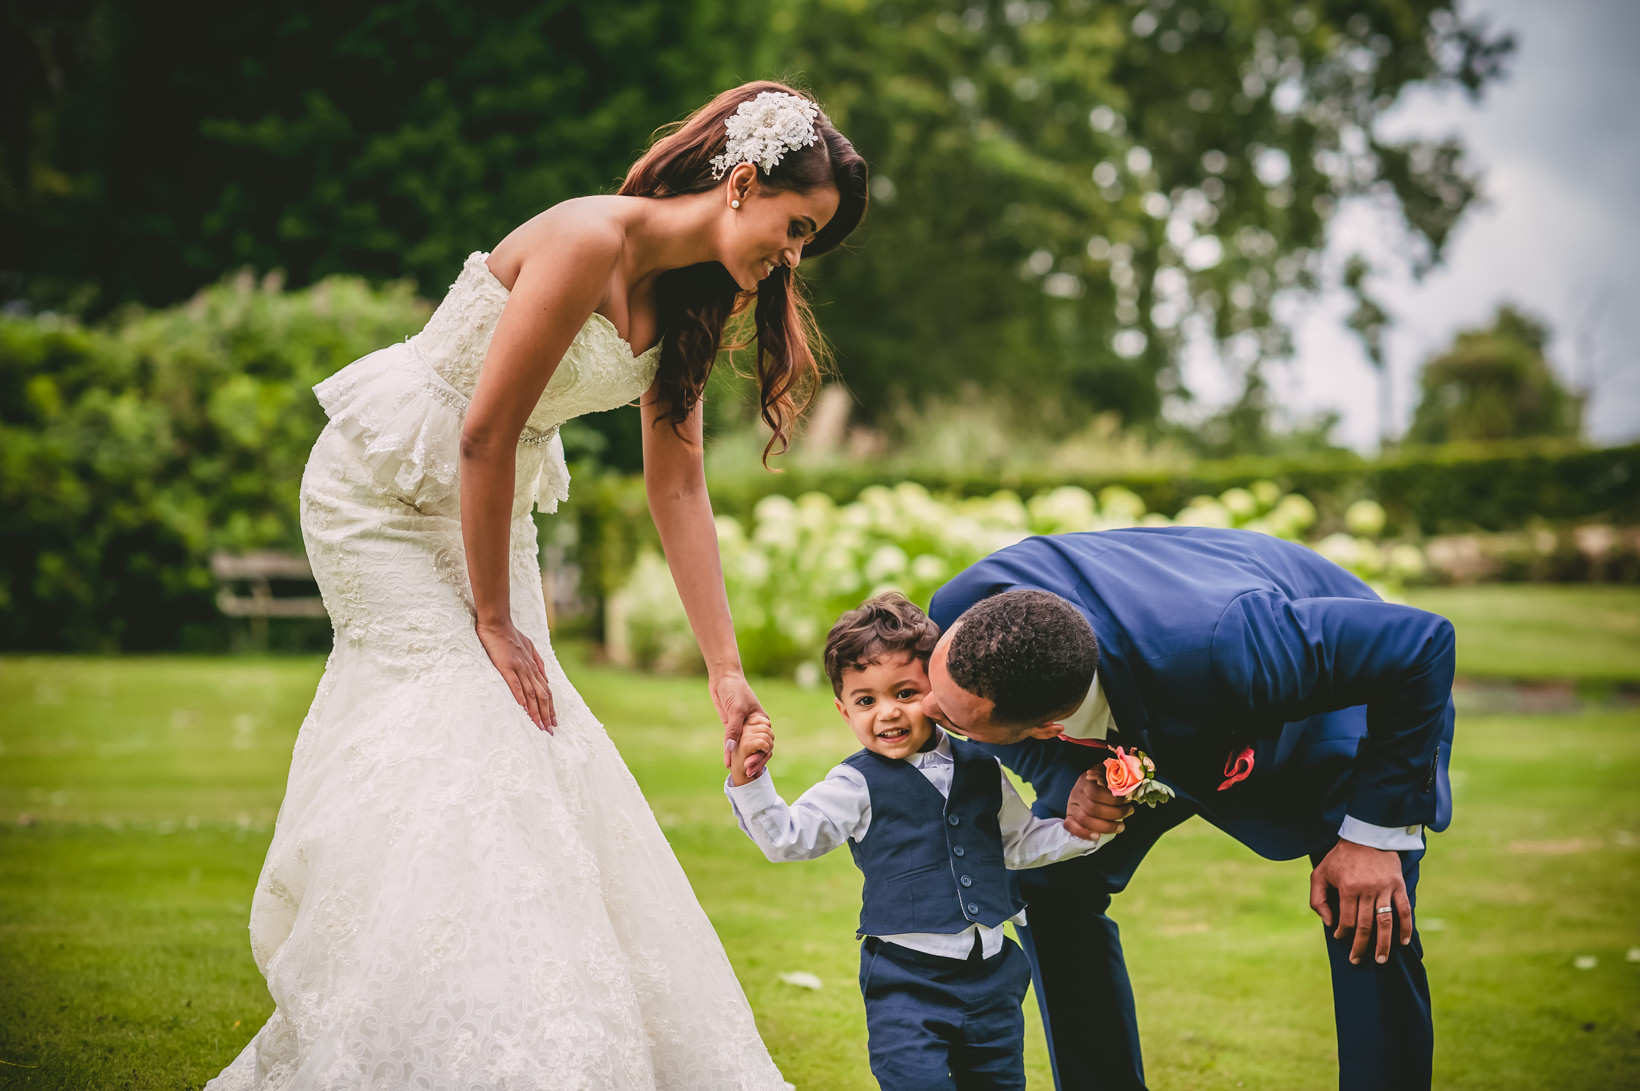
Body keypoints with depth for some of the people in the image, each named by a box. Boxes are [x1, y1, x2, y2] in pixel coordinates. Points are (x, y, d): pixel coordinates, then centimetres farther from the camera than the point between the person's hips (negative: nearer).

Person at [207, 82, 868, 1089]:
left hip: (489, 504, 8)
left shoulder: (693, 298, 0)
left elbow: (678, 487, 1)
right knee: (451, 735, -13)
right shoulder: (591, 242, -26)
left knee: (528, 737, 4)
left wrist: (727, 670, -4)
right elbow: (486, 433, -25)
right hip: (387, 488, -8)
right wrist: (493, 617, -17)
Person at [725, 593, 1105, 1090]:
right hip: (907, 978, -4)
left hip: (992, 973, 4)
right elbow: (788, 838, -10)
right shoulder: (857, 786, -4)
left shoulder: (979, 769, 8)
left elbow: (1021, 842, 20)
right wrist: (748, 780, -23)